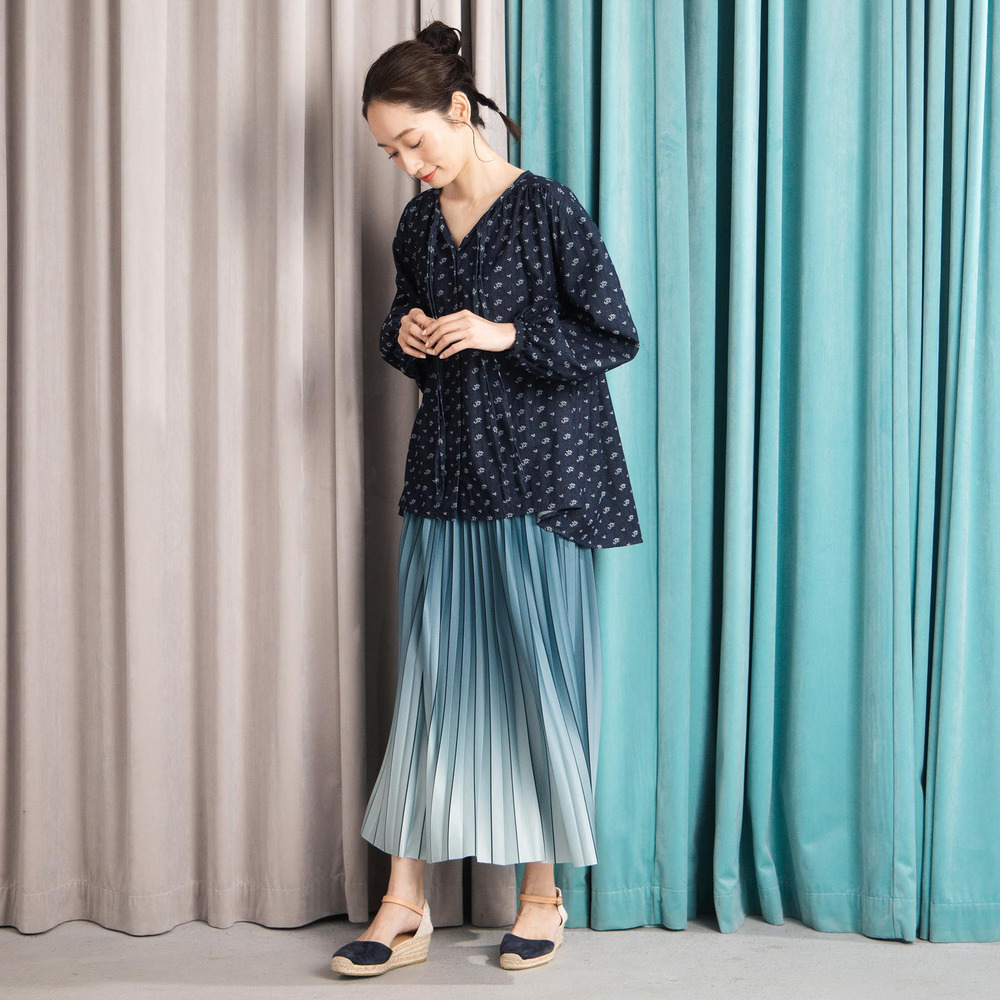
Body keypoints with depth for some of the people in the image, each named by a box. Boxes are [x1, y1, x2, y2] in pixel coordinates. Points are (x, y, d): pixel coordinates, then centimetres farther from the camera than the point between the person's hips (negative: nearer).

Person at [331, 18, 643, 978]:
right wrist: (406, 339, -1)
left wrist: (507, 335, -17)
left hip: (538, 476, -5)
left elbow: (615, 339, -6)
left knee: (537, 675, 2)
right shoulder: (418, 223, 10)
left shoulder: (547, 209, -7)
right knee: (427, 680, 3)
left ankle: (543, 891, 17)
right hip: (445, 475, 5)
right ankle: (405, 908, 9)